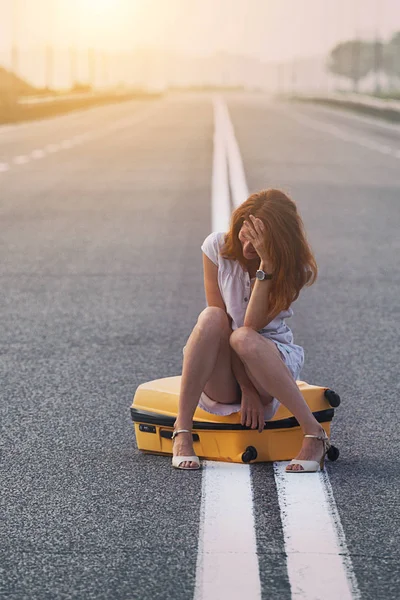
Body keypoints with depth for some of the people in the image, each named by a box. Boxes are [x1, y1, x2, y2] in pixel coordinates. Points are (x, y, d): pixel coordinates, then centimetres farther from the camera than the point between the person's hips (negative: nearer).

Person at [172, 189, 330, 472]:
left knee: (243, 339, -36)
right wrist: (246, 388, -17)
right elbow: (220, 320, -11)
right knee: (211, 317, -30)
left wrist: (266, 265, -31)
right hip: (224, 376, 1)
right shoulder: (218, 246, -7)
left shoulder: (295, 268, -11)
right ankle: (182, 430, -28)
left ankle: (314, 433, -27)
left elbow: (252, 327, -23)